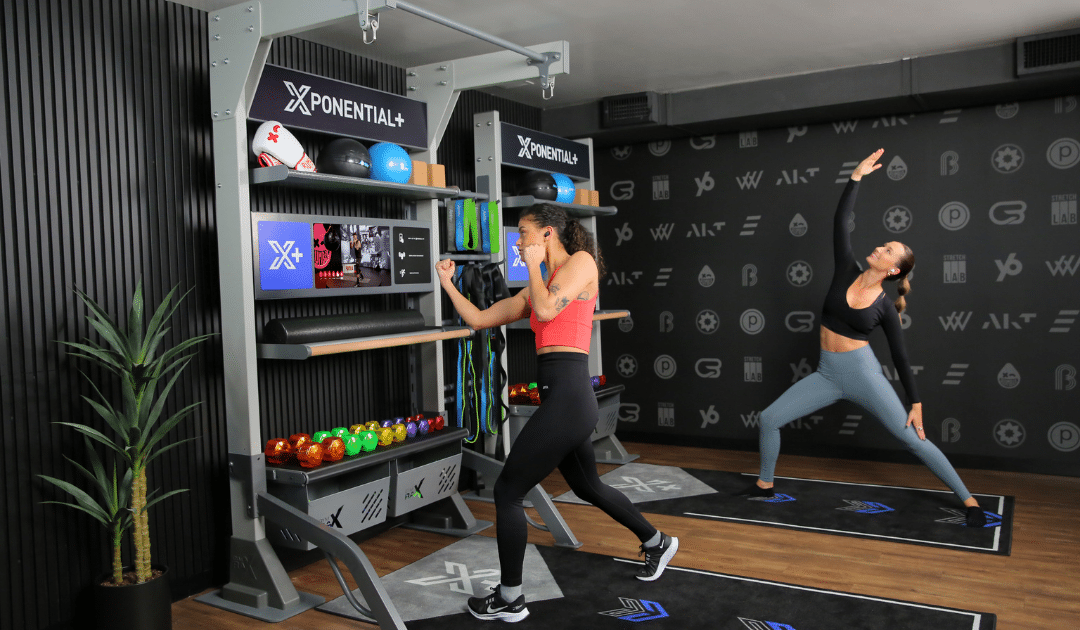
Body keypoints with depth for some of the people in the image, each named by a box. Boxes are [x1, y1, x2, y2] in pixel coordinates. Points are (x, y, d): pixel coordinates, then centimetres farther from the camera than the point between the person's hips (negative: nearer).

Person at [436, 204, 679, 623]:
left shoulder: (582, 261, -3)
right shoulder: (537, 288, 18)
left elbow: (547, 310, -19)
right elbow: (479, 320, 18)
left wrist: (534, 265, -4)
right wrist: (448, 285, 12)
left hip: (567, 396, -9)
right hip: (562, 398, 9)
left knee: (508, 491, -1)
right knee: (588, 487, 26)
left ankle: (510, 599, 14)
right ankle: (658, 543, 46)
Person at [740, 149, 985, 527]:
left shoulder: (885, 308, -7)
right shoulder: (847, 272, -1)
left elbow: (900, 357, 0)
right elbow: (840, 222, -4)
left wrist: (916, 403, -2)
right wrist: (856, 177, -3)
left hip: (863, 374, -4)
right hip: (827, 374, 4)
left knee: (912, 438, -5)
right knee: (768, 419, 0)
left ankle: (969, 500, 10)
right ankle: (765, 484, 20)